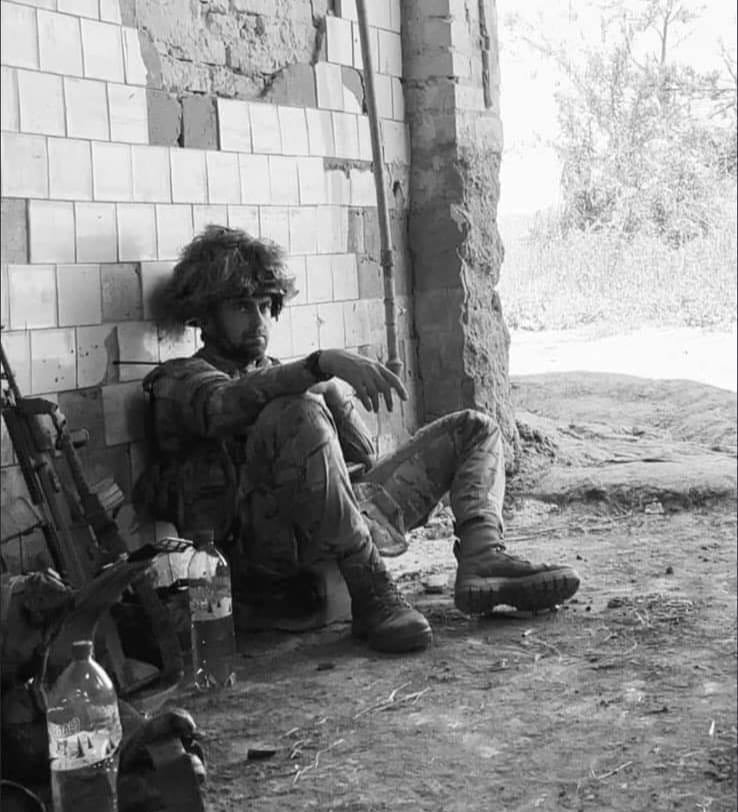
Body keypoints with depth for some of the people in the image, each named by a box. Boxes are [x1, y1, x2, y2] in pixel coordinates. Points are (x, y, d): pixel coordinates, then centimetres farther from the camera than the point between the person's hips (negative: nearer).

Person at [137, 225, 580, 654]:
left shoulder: (274, 373, 31)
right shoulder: (180, 380, 9)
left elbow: (364, 455, 22)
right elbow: (227, 404, -20)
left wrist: (336, 393, 3)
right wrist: (323, 364, -32)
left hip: (354, 506, 8)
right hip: (275, 535, -7)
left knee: (475, 428, 12)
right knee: (297, 413, -36)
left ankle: (482, 559, -18)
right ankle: (371, 593, -30)